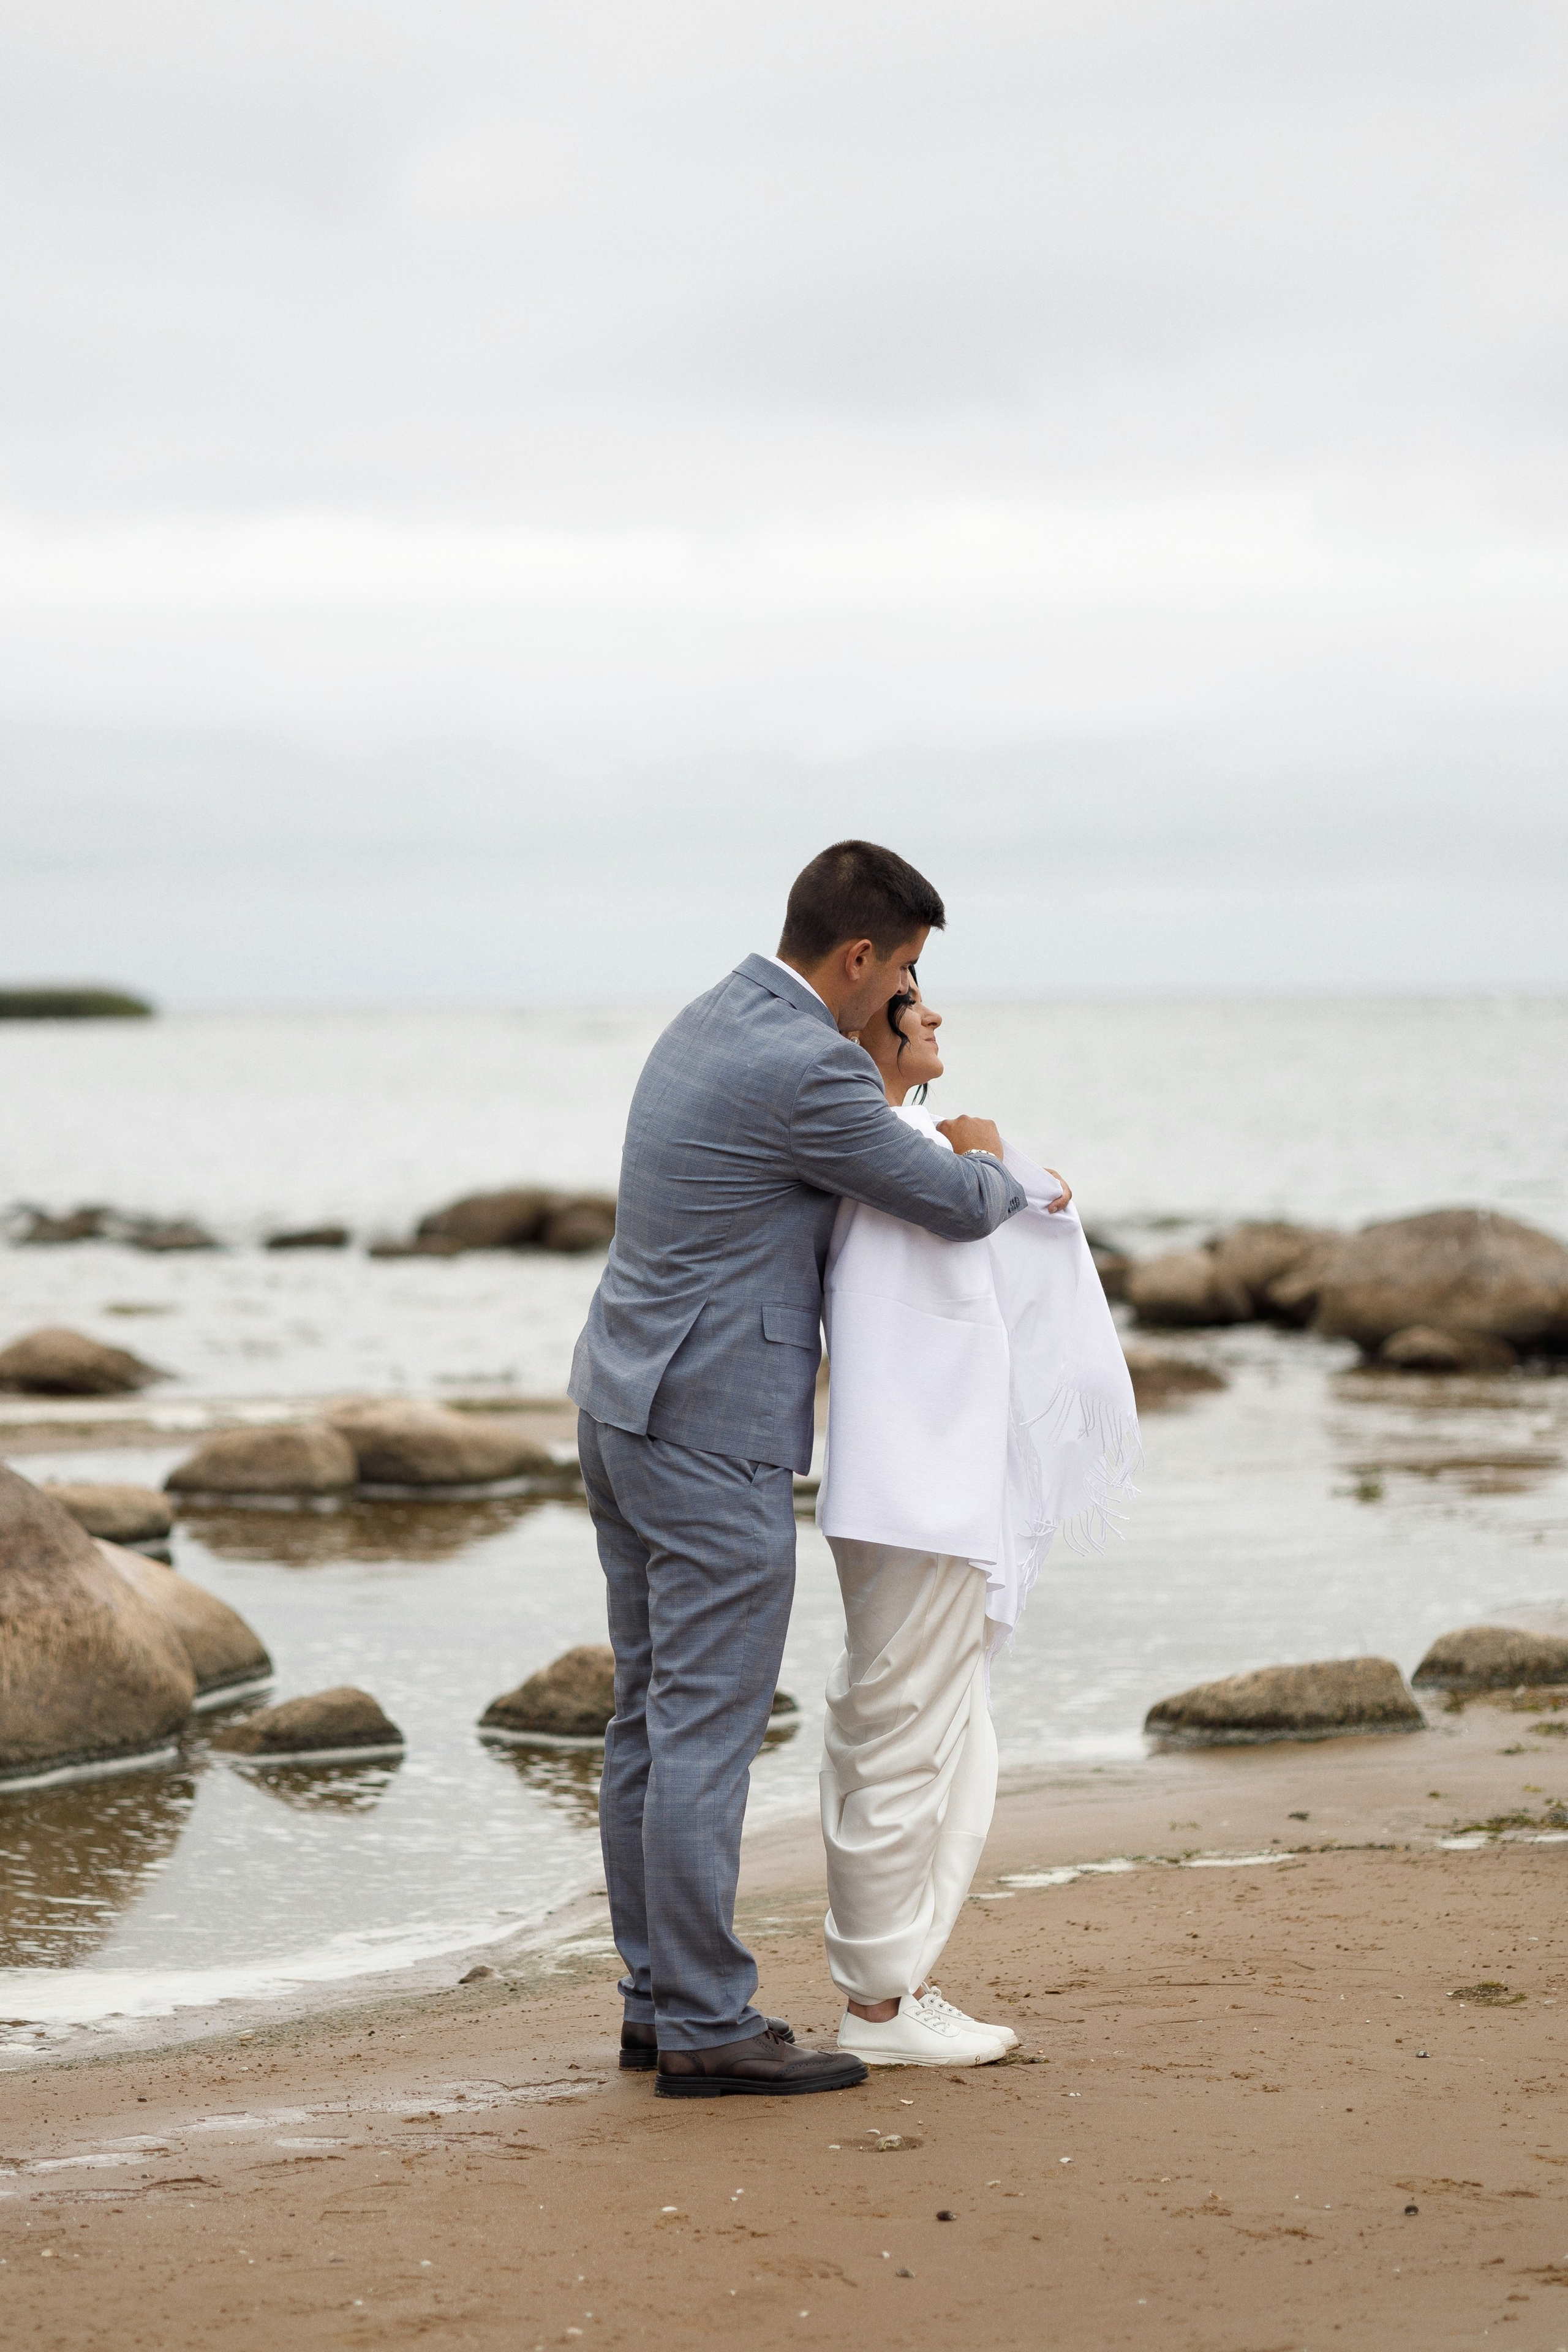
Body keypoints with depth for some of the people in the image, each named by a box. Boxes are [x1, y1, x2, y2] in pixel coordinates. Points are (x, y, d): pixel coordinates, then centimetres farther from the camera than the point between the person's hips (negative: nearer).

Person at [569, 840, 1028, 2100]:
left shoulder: (713, 1021, 12)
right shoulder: (805, 1069, -19)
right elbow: (956, 1206, -10)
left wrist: (985, 1177, 27)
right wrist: (988, 1160, 13)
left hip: (629, 1402, 10)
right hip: (715, 1430, -10)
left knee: (653, 1714, 12)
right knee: (708, 1725, -6)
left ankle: (662, 1997, 18)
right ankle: (705, 2026, -2)